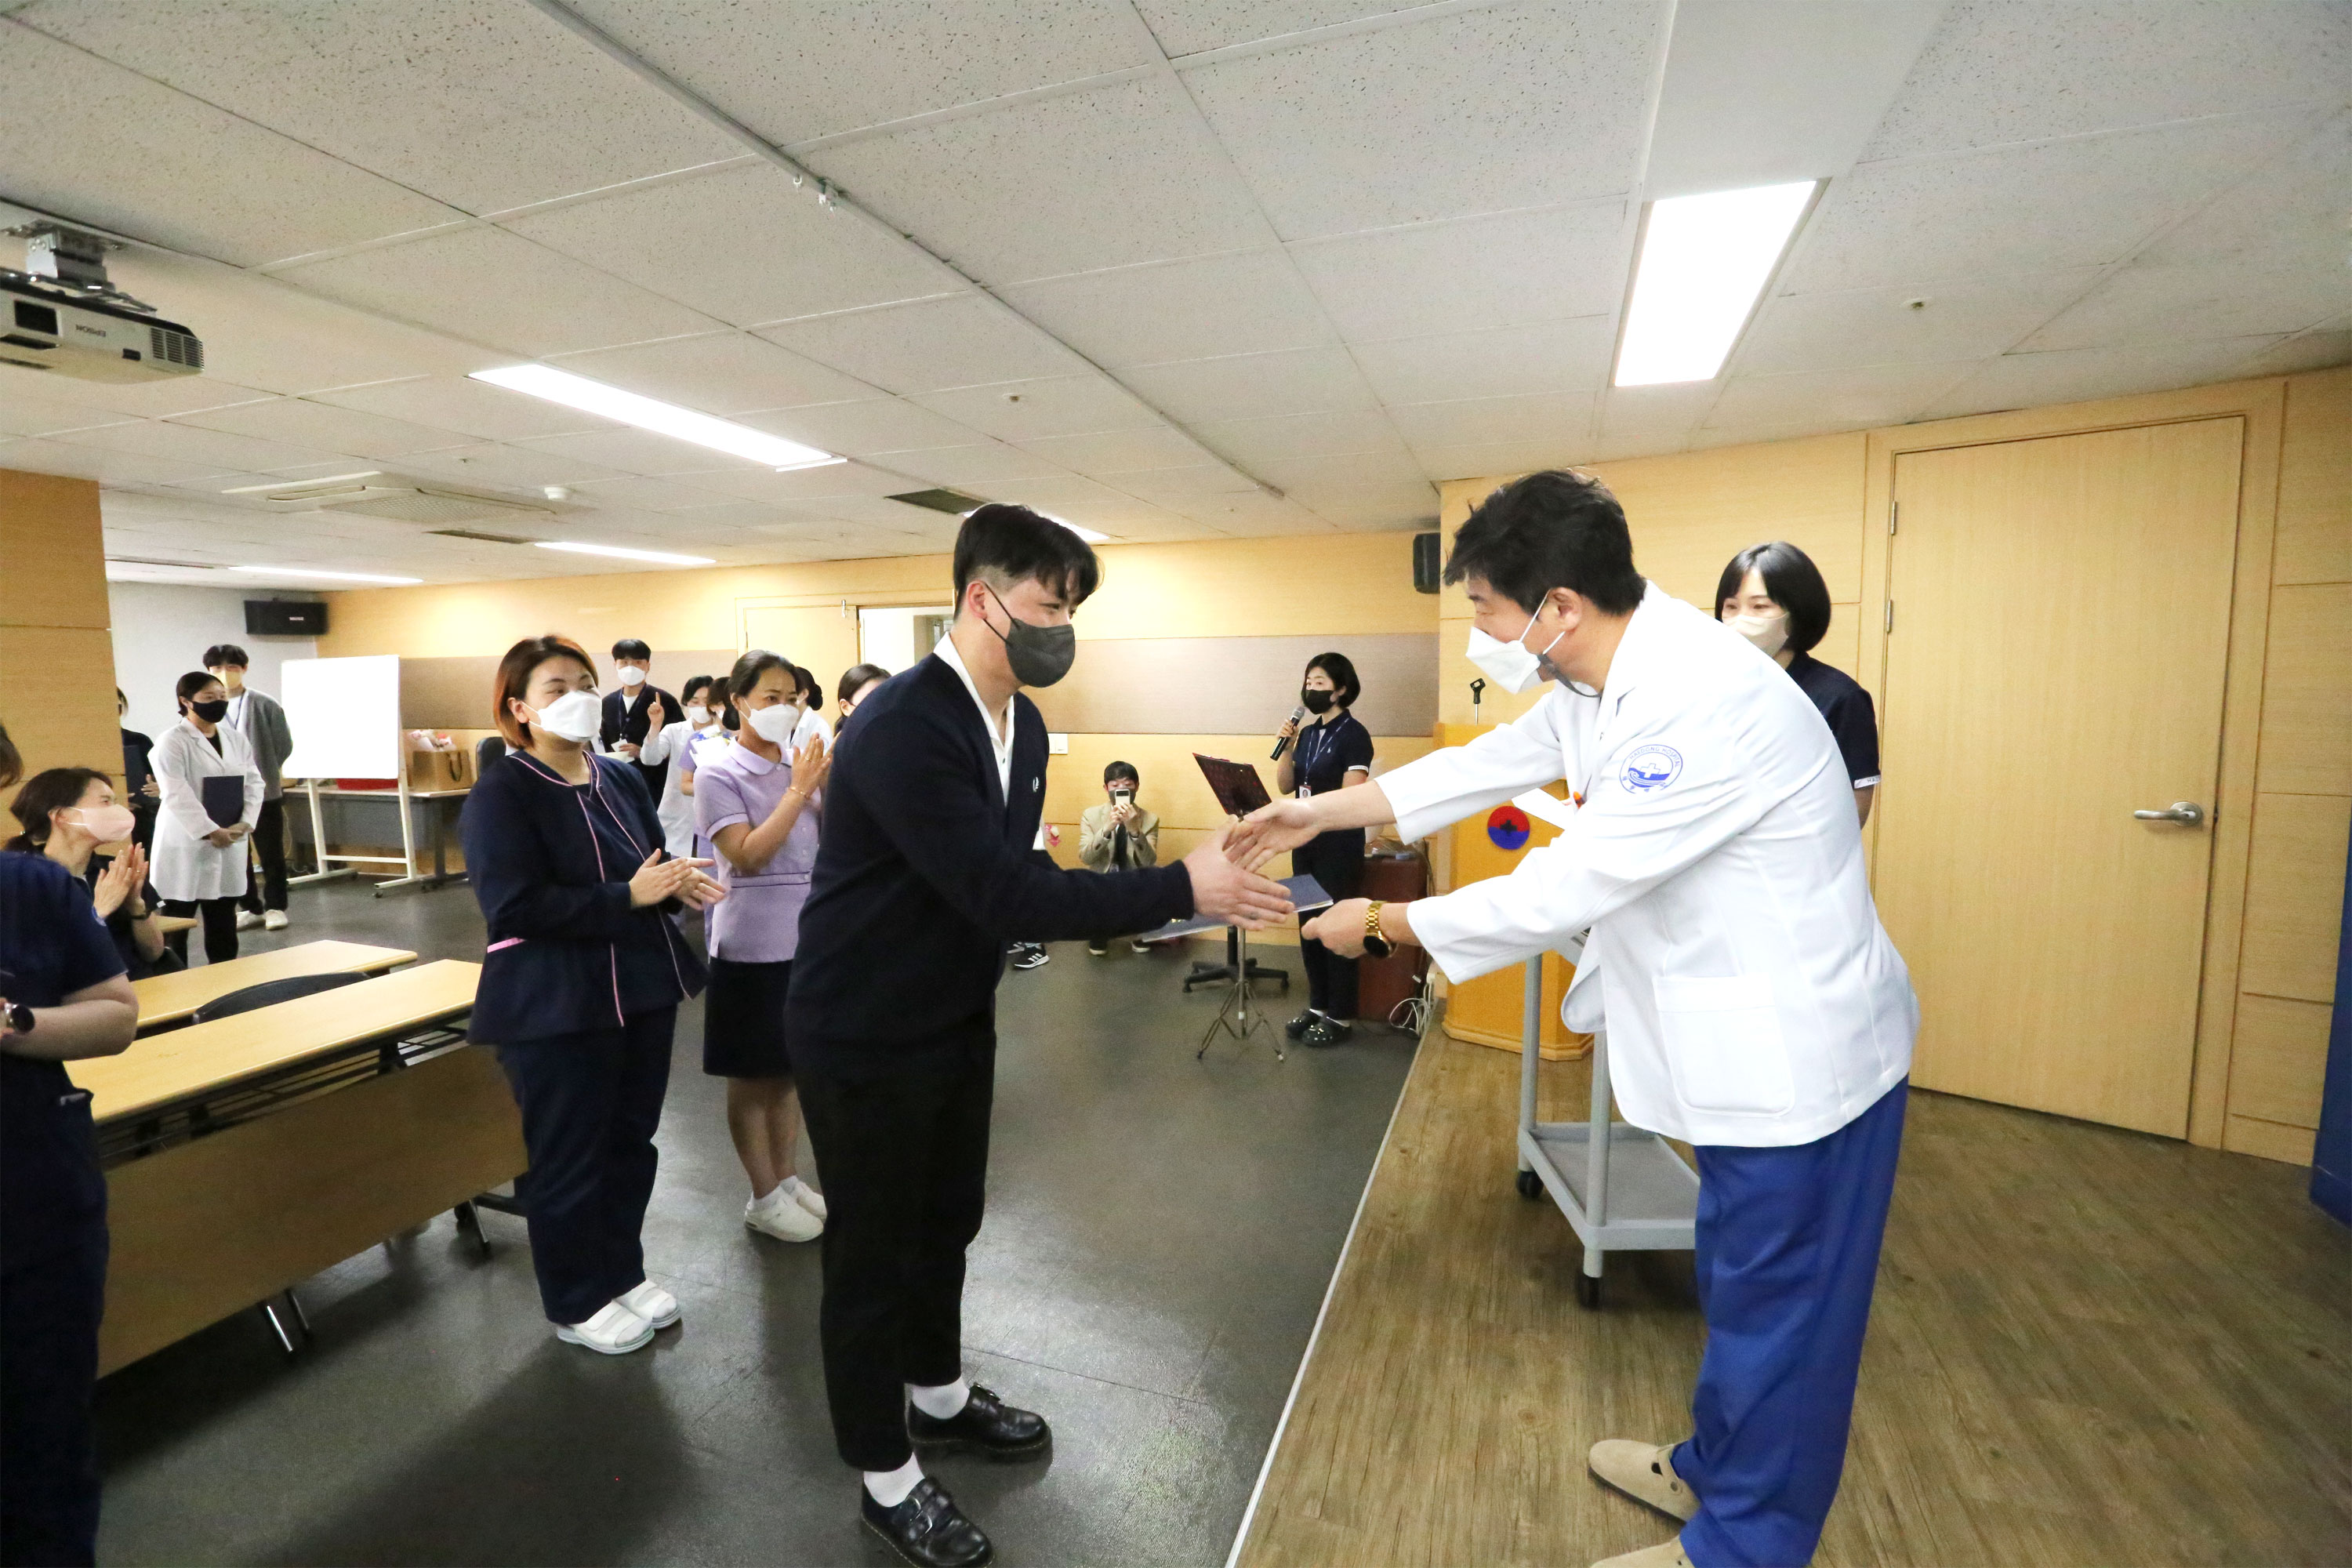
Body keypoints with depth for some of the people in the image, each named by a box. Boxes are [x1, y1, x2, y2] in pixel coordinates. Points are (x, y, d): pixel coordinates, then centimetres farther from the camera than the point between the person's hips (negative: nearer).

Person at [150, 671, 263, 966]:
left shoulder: (236, 738, 11)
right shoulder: (172, 742, -7)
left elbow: (254, 782, 7)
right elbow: (177, 795, -15)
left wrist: (244, 823, -7)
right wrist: (210, 832, -20)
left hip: (230, 844, 5)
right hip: (187, 845, -5)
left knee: (224, 924, 11)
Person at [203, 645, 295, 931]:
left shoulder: (265, 705, -4)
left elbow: (284, 745, 0)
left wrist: (263, 772, -1)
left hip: (263, 791, -2)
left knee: (271, 853, 7)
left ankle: (275, 907, 18)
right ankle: (250, 908, 22)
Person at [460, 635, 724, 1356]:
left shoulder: (622, 777, 8)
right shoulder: (501, 794, -12)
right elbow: (516, 906, -22)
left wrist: (677, 883, -7)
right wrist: (629, 896, -25)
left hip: (641, 988, 7)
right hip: (556, 1007, -7)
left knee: (631, 1143, 18)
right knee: (569, 1159, 9)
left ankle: (621, 1270, 37)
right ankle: (576, 1302, 29)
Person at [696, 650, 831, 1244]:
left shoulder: (800, 764, 5)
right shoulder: (719, 773, -10)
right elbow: (747, 857, -20)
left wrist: (829, 787, -12)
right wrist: (798, 791, -21)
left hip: (808, 939, 5)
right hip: (753, 945, -5)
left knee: (791, 1067, 17)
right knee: (752, 1076, 9)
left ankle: (786, 1178, 32)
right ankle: (764, 1198, 23)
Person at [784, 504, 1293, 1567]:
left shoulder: (1022, 723, 0)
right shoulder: (902, 726, -28)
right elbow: (1002, 892, -33)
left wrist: (1147, 904, -4)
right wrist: (1181, 888, -31)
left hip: (959, 1015, 8)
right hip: (863, 1036, -8)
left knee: (946, 1222, 24)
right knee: (874, 1248, 11)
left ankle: (939, 1397, 49)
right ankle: (886, 1480, 34)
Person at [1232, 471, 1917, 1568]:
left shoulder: (1703, 704, -31)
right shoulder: (1600, 683, -1)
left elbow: (1564, 889, -28)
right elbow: (1487, 764, 10)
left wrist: (1382, 924, -16)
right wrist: (1320, 811, 10)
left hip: (1800, 1048, -9)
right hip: (1753, 1042, 9)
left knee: (1775, 1312, 11)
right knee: (1739, 1284, 26)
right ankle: (1711, 1468, 47)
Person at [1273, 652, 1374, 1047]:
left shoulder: (1353, 734, -10)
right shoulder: (1307, 733, 11)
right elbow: (1285, 786, 8)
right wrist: (1286, 746, -4)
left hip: (1339, 843, -7)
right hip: (1305, 841, 7)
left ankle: (1340, 1017, 11)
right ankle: (1317, 1006, 25)